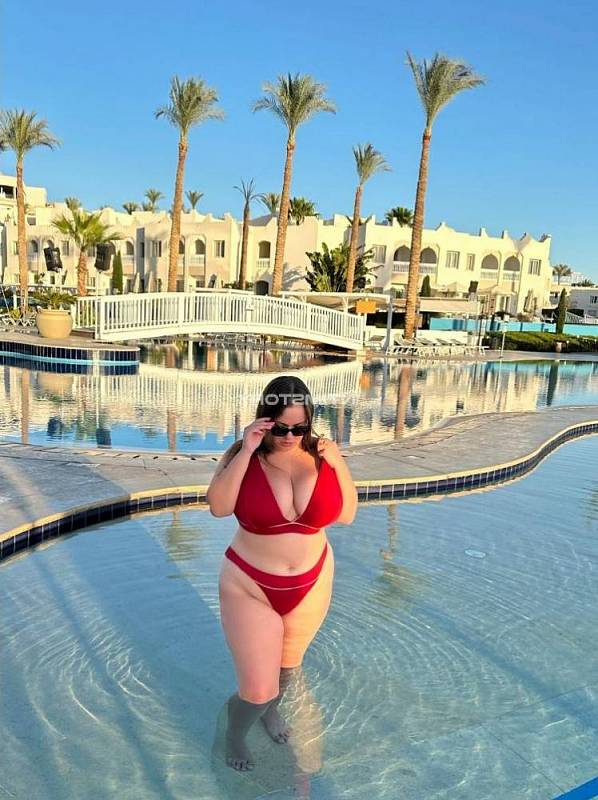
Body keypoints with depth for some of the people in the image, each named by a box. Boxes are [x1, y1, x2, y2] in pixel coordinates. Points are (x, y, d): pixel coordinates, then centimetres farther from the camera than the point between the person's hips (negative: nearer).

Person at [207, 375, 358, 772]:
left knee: (289, 664, 27)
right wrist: (247, 451, -33)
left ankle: (272, 709, 62)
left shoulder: (322, 454, -10)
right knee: (257, 689, 1)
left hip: (311, 584, 3)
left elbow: (347, 515, -6)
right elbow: (218, 507, -29)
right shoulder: (244, 455, -15)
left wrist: (338, 466, -19)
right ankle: (235, 734, 38)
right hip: (250, 586, -3)